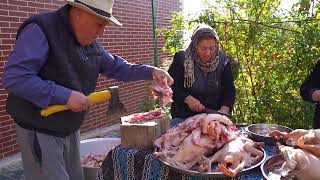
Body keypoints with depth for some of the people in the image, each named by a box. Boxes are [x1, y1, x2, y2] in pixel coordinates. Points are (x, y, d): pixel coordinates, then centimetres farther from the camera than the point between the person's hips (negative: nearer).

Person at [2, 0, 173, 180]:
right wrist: (65, 95, -30)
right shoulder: (40, 30, -20)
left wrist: (150, 71, -2)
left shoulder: (91, 42, 4)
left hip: (71, 129, 8)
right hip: (40, 131, -7)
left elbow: (115, 66, 11)